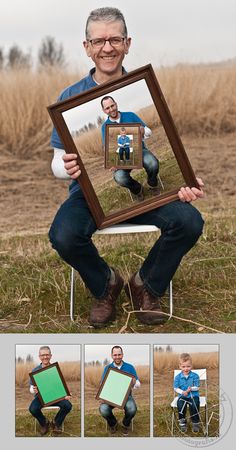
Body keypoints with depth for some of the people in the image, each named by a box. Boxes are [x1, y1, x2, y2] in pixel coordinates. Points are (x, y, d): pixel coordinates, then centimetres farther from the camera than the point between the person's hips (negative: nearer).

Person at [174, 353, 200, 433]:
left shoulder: (195, 376, 0)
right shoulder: (178, 377, 3)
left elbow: (197, 387, -2)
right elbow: (176, 388, 3)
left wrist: (191, 389, -22)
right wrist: (182, 392, -15)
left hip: (193, 395, -1)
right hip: (182, 396, 1)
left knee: (194, 405, -29)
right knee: (180, 405, -28)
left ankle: (196, 423, -11)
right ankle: (182, 423, -10)